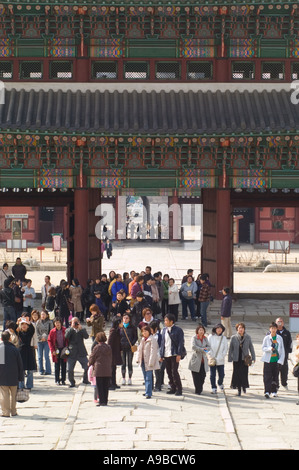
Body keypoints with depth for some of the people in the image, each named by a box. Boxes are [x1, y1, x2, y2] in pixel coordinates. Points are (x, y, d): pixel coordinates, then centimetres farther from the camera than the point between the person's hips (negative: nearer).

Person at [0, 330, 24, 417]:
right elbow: (20, 364, 0)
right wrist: (21, 377, 8)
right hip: (13, 377, 1)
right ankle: (13, 411, 17)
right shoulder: (14, 349, -4)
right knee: (13, 394, 13)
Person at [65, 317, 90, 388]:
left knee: (87, 366, -5)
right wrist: (72, 327, -15)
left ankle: (85, 379, 18)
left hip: (81, 353, 1)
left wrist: (81, 328, -16)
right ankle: (72, 382, 14)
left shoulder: (82, 329, 9)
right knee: (70, 369, -4)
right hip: (72, 353, -1)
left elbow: (86, 336, -8)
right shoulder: (69, 330, 6)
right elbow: (66, 336, -14)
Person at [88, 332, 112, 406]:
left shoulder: (97, 348, -9)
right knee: (106, 386, 10)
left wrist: (89, 363, 21)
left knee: (100, 387, 1)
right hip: (108, 370, 4)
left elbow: (92, 357, 0)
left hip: (99, 370, -4)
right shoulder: (109, 347, 5)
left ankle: (102, 401, -3)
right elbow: (111, 359, 11)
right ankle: (105, 401, 12)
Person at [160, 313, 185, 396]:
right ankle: (173, 388, 18)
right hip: (166, 355, 6)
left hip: (174, 354, -6)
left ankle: (179, 389, -1)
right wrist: (161, 355, 11)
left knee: (174, 371, -10)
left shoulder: (178, 330, -5)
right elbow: (162, 342, 15)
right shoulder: (164, 330, 13)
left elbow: (181, 342, -8)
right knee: (169, 372, 8)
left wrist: (179, 354, -15)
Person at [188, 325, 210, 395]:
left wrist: (206, 349, -13)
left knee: (203, 376, 2)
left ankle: (200, 389, 17)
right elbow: (193, 347, -19)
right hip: (196, 360, -4)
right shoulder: (194, 338, -5)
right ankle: (197, 390, 4)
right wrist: (202, 349, -17)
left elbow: (209, 347, 9)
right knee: (196, 377, -3)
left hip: (203, 360, 4)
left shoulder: (205, 338, 12)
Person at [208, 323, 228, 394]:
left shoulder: (223, 338, 5)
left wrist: (222, 356, -7)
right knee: (212, 375, 0)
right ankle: (214, 388, 10)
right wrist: (211, 355, -11)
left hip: (220, 361, 1)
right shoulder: (210, 337, 0)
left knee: (221, 374, 3)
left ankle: (220, 383, 33)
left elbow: (226, 348, 5)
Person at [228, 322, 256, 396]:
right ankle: (239, 389, 12)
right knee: (237, 374, 1)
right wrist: (230, 359, 2)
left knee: (244, 373, -1)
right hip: (236, 359, 0)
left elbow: (251, 347, 5)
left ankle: (244, 386, 24)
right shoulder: (233, 338, -2)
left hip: (245, 359, 0)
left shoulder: (247, 337, -1)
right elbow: (230, 349, 3)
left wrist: (253, 357, 5)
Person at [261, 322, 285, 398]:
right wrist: (269, 348, -20)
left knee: (275, 376, 7)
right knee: (267, 376, -9)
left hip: (276, 360, 2)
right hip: (268, 360, -2)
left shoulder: (279, 338, 5)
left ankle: (274, 391, 18)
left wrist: (281, 360, -1)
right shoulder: (266, 338, 1)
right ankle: (267, 392, -12)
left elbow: (282, 350, 7)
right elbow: (263, 348, 0)